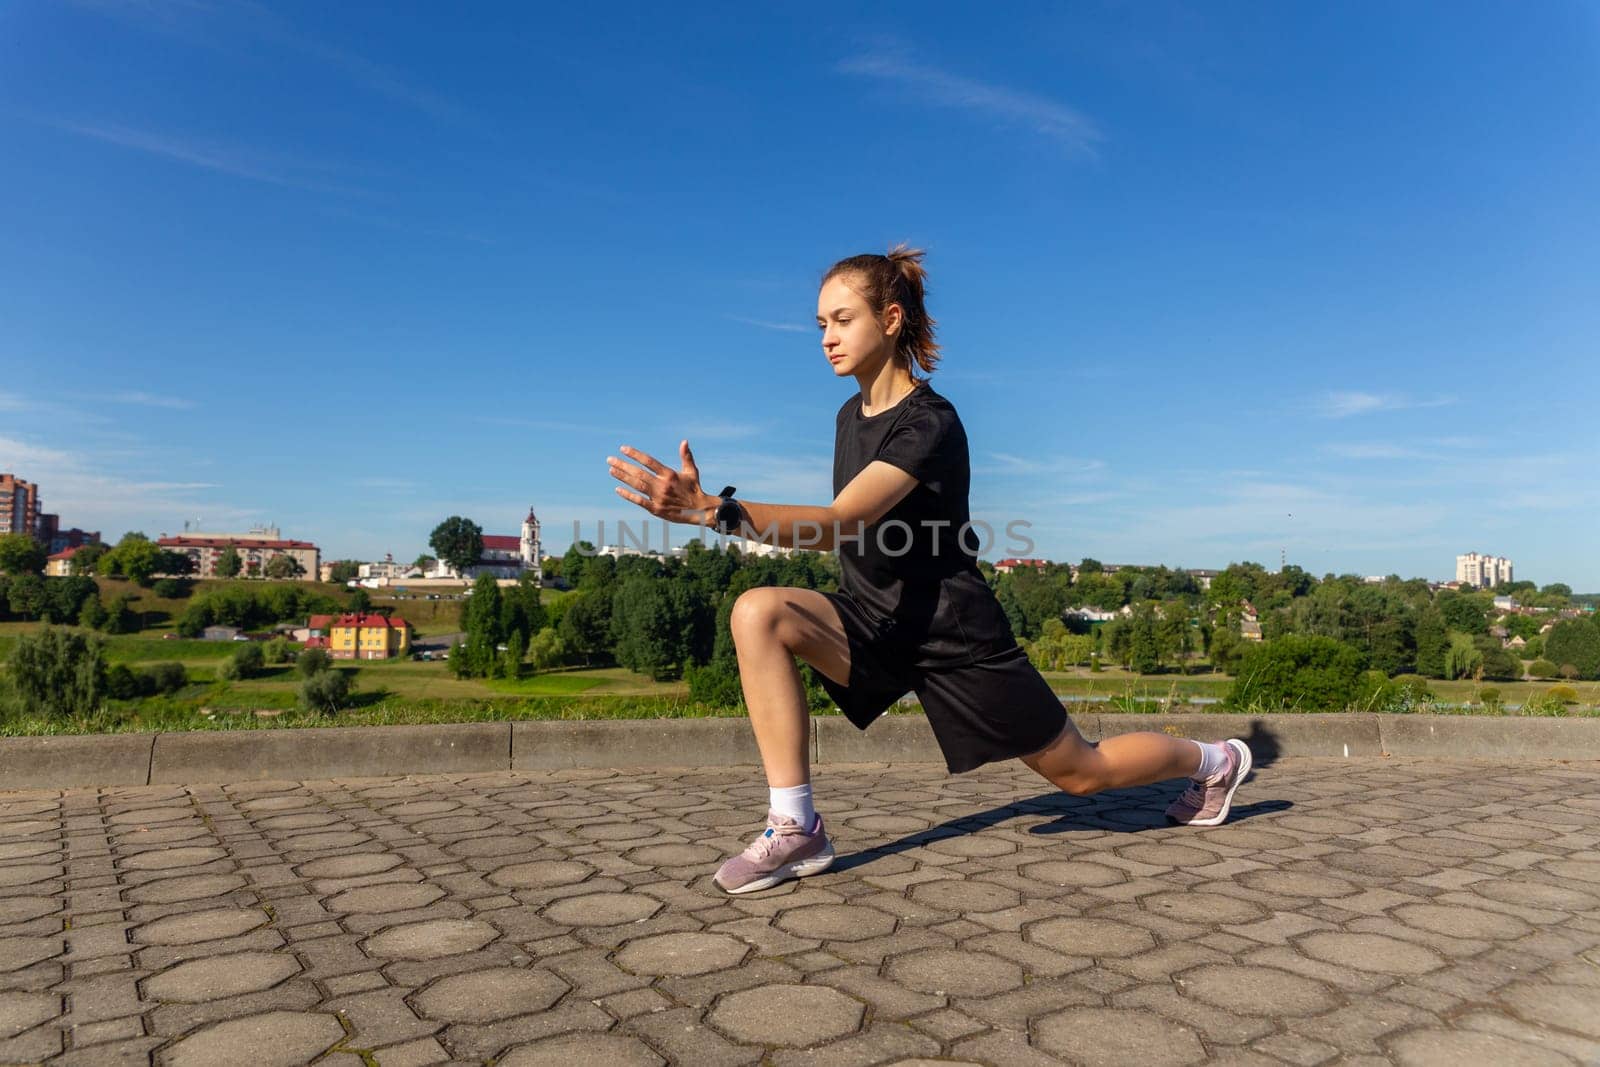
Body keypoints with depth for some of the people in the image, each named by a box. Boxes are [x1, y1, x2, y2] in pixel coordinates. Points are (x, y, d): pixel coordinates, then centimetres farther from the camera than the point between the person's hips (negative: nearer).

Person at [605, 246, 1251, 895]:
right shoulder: (850, 416, 4)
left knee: (1082, 773, 9)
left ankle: (1212, 760, 42)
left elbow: (840, 522, -37)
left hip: (954, 632, -6)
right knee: (757, 612, -21)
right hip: (876, 621, 7)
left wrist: (715, 511, -49)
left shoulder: (930, 423, -22)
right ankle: (796, 829, -17)